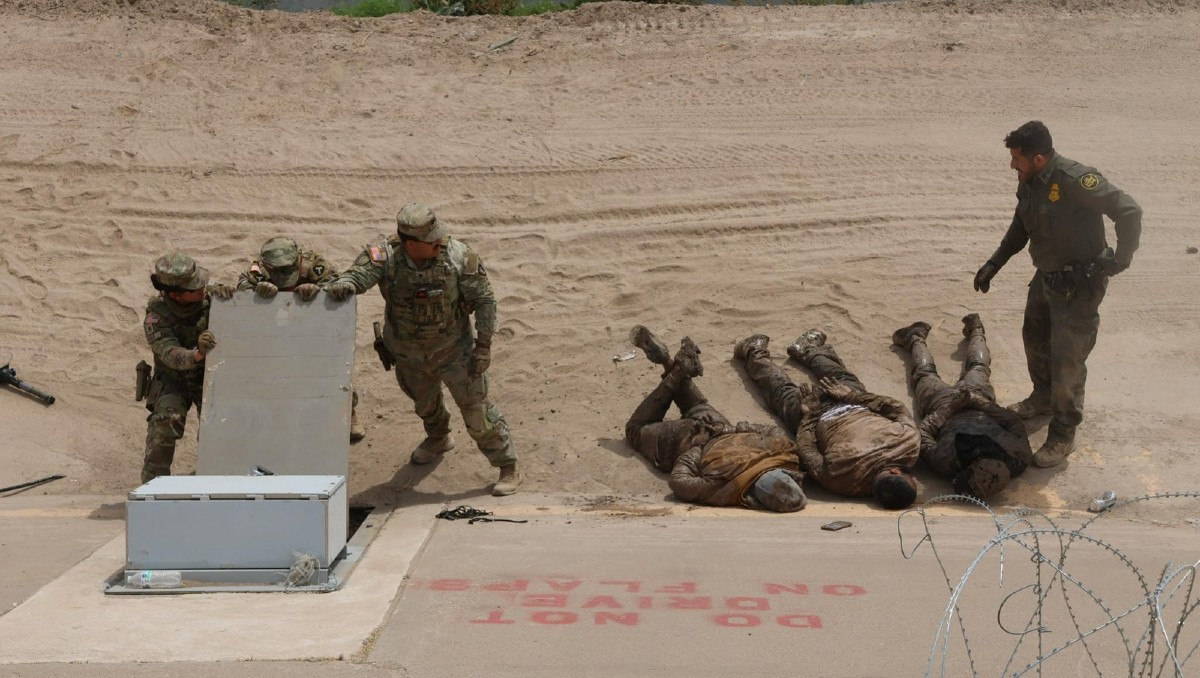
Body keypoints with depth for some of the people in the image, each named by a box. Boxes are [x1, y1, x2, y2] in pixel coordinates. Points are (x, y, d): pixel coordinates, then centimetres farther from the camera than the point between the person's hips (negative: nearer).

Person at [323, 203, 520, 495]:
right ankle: (438, 439, 61)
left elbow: (484, 299, -17)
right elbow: (358, 274, -34)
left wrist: (483, 345, -16)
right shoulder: (385, 257, -24)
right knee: (423, 400, 28)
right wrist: (341, 283, -59)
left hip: (454, 348, -3)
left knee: (476, 408, -2)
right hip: (409, 354, 3)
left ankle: (508, 467, 16)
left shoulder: (459, 256, -26)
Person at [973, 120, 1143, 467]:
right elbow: (1020, 227, 16)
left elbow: (1129, 211, -25)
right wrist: (994, 263, 9)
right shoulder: (1029, 182, -1)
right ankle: (1043, 399, 49)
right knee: (1035, 339, 24)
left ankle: (1063, 435, 8)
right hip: (1046, 278, 9)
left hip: (1079, 285, -9)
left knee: (1066, 360, -5)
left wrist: (1119, 261, -22)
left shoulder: (1075, 180, -27)